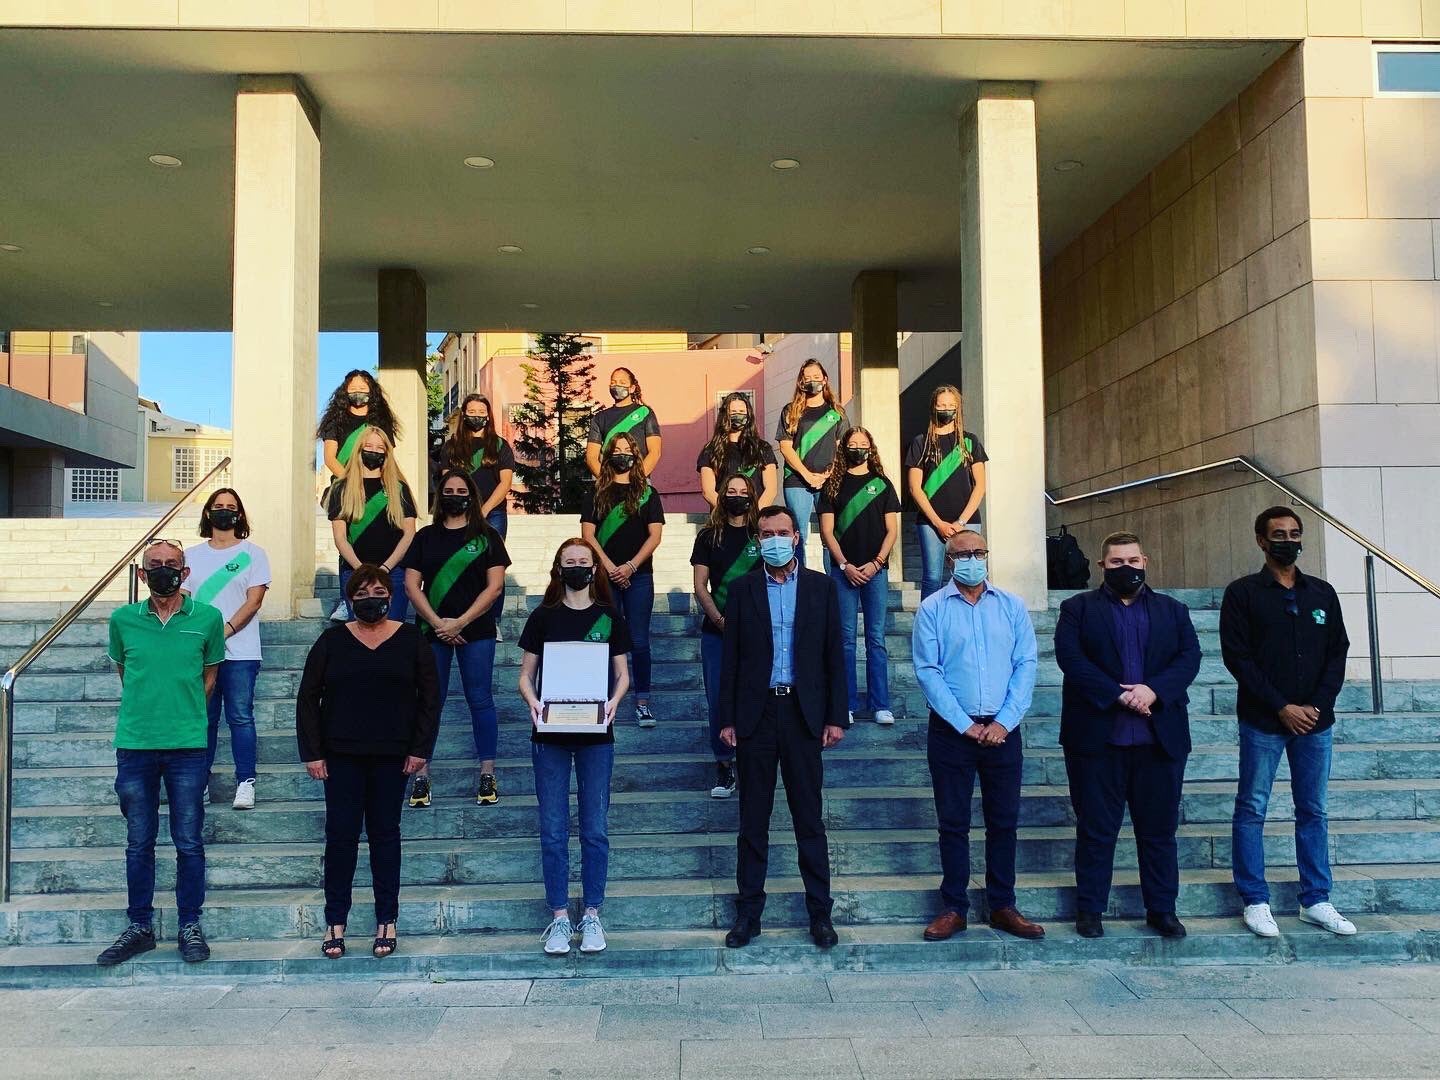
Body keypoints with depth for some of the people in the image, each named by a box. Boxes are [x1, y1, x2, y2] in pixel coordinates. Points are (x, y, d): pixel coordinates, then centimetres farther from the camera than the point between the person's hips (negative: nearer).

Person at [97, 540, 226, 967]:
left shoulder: (207, 619, 0)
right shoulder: (123, 619, 3)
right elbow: (123, 671, 17)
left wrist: (184, 716, 7)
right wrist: (146, 710, 13)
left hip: (187, 744, -1)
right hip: (134, 744, 1)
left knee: (189, 842, 5)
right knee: (139, 842, 11)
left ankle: (190, 926, 16)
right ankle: (139, 927, 22)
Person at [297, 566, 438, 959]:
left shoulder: (411, 640, 3)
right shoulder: (332, 641, 4)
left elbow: (430, 697, 3)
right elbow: (307, 698, 4)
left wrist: (421, 749, -4)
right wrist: (312, 753, -3)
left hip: (391, 757, 0)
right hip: (341, 756, 0)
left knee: (385, 833, 7)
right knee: (340, 835, 1)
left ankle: (387, 922, 15)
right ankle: (335, 923, 11)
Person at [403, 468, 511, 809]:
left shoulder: (487, 536, 4)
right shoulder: (425, 536, 10)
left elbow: (495, 586, -3)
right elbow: (412, 585, 3)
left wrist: (460, 622, -10)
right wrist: (437, 623, -9)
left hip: (476, 631, -2)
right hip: (433, 631, 2)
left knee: (480, 700, 2)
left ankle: (487, 776, 8)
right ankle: (421, 776, 8)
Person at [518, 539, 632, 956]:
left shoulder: (609, 617, 5)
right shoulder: (543, 616, 5)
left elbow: (622, 674, 9)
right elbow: (526, 674, 7)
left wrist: (613, 701, -11)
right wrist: (533, 703, -13)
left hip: (596, 734, 0)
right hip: (550, 735, 0)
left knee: (595, 828, 4)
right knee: (553, 830, 3)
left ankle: (592, 915, 15)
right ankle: (559, 917, 13)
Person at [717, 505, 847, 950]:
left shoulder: (820, 587, 5)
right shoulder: (742, 589, 5)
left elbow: (834, 656, 4)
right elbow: (731, 658, 4)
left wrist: (835, 717, -1)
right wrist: (727, 719, 0)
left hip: (803, 714, 0)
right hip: (755, 714, 0)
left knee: (809, 818, 6)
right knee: (753, 821, 8)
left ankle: (820, 913, 15)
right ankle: (748, 912, 17)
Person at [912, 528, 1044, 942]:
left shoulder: (1012, 606, 5)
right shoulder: (932, 609, -2)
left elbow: (1026, 666, 1)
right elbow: (928, 672, -7)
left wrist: (1003, 723, -9)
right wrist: (967, 725, -11)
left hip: (1002, 730, 2)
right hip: (951, 731, -2)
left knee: (1004, 822, 9)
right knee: (953, 823, 5)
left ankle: (1002, 907, 20)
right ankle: (954, 908, 15)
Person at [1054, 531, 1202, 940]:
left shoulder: (1172, 610, 13)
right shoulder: (1078, 608, 5)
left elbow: (1190, 657, 1)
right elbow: (1070, 657, -9)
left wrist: (1153, 690, -16)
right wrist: (1119, 696, -18)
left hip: (1160, 738, 2)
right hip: (1097, 737, -2)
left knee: (1159, 829, 9)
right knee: (1096, 829, 5)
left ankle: (1162, 909, 21)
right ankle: (1089, 909, 15)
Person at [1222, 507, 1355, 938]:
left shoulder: (1322, 593, 10)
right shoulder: (1243, 593, -2)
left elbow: (1338, 654, 9)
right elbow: (1237, 656, -7)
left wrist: (1319, 705, -5)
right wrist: (1282, 707, -12)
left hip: (1315, 721, 4)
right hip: (1263, 722, -3)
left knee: (1314, 812, 9)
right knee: (1252, 812, 1)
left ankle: (1316, 901, 18)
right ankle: (1255, 902, 9)